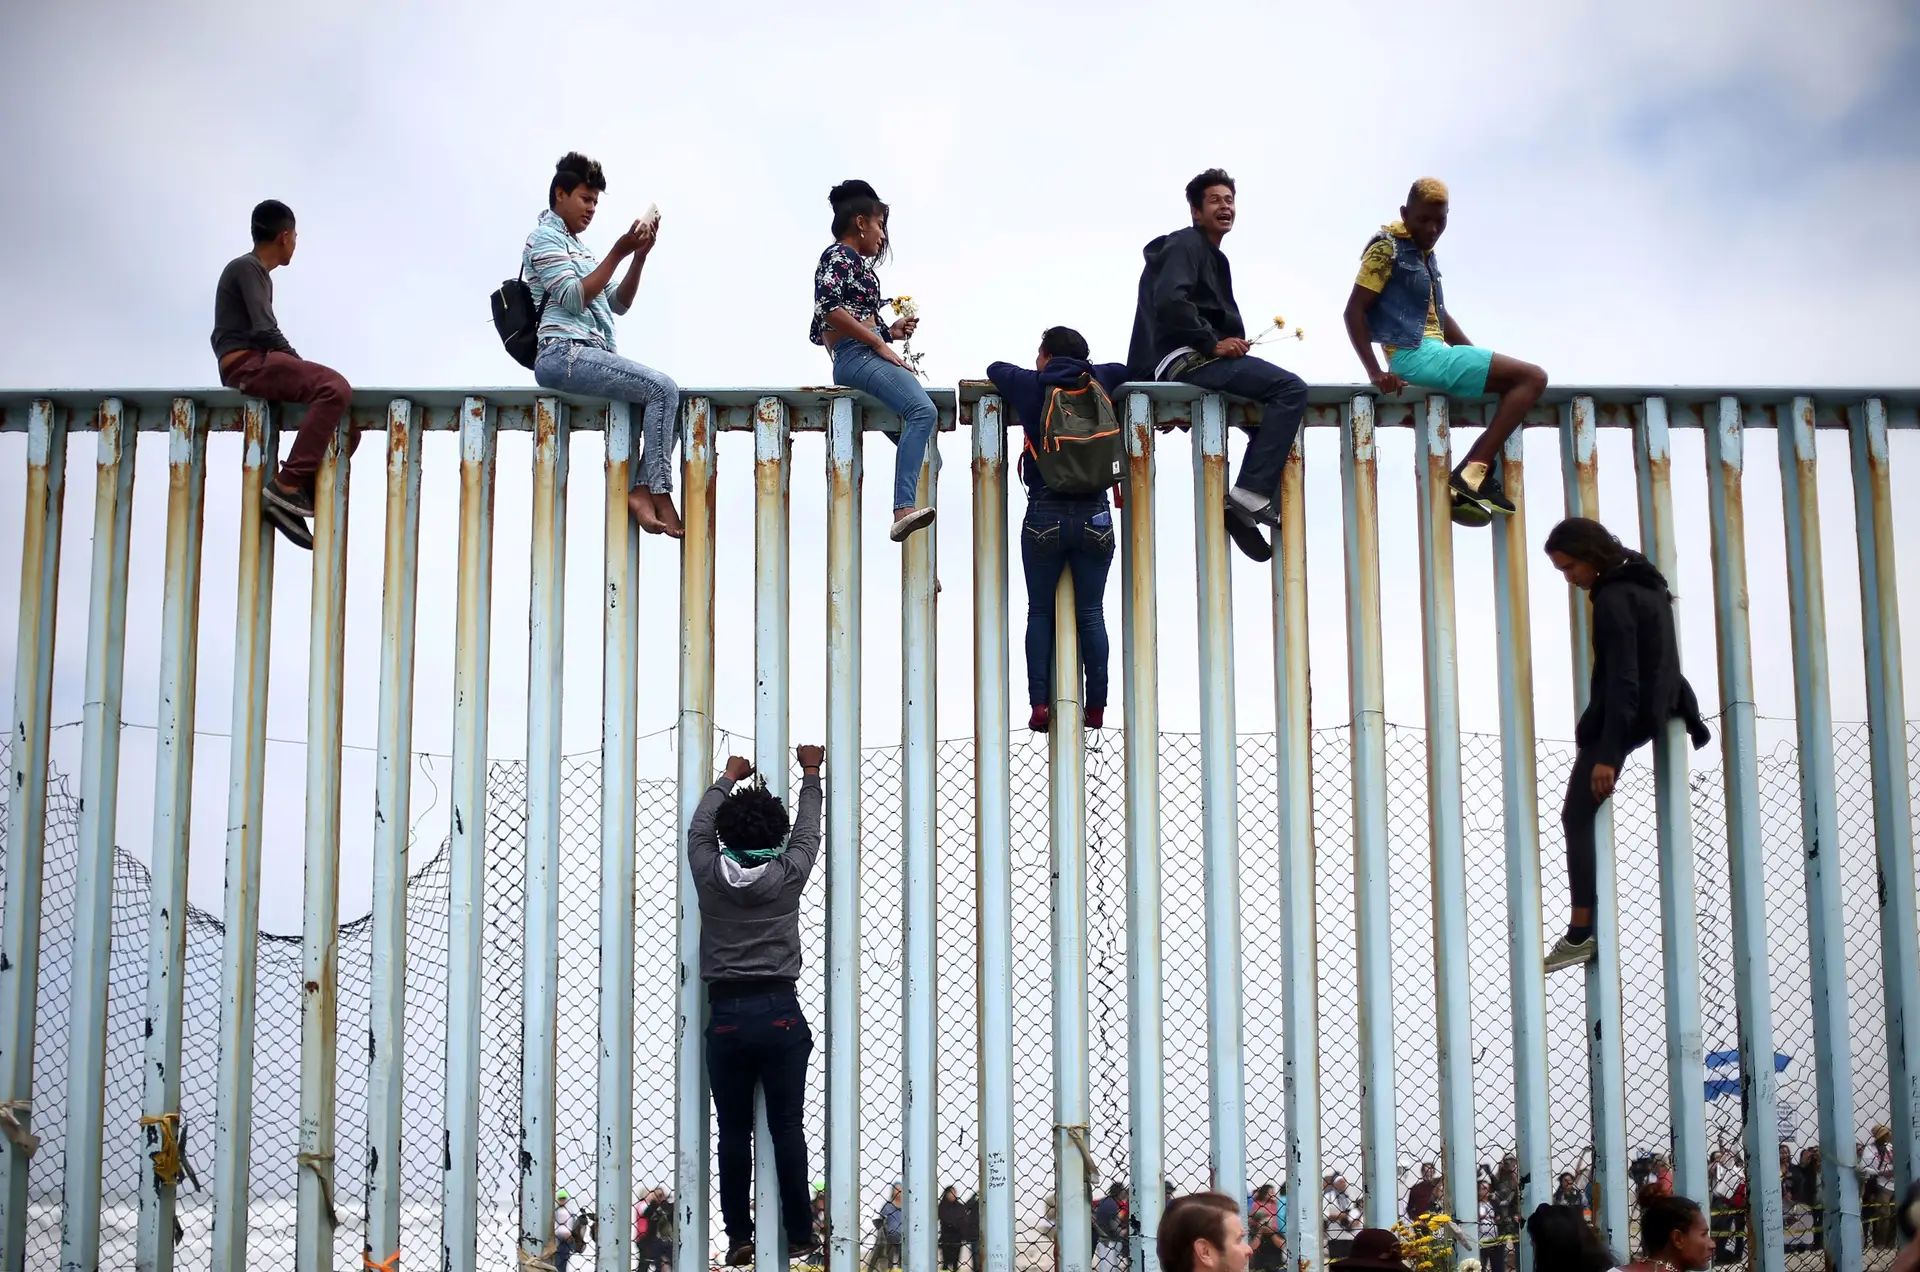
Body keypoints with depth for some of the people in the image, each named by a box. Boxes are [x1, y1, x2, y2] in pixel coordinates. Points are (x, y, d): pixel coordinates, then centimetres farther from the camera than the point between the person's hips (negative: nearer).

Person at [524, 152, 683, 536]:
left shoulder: (576, 246, 28)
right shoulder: (545, 237, 2)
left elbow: (618, 303, 20)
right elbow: (574, 298, -12)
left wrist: (640, 256, 6)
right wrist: (618, 253, -13)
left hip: (587, 356, 9)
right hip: (563, 355, -9)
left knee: (667, 395, -3)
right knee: (663, 388, -22)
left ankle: (641, 490, -13)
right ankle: (658, 494, -23)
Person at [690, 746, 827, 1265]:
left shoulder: (709, 874, -1)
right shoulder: (788, 874, -3)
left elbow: (699, 827, 18)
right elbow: (808, 830, 15)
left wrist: (729, 779, 33)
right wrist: (810, 775, 31)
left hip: (726, 1016, 1)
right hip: (779, 1012, -1)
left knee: (734, 1131, 6)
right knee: (787, 1127, 3)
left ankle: (739, 1237, 7)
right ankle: (799, 1235, 6)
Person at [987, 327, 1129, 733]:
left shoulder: (1032, 387, 1)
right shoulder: (1099, 383, 6)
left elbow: (996, 368, 19)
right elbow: (1124, 369, 27)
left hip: (1045, 515, -1)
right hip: (1094, 516, 2)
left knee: (1040, 612, 6)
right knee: (1091, 614, 5)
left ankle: (1040, 701, -4)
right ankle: (1096, 706, 1)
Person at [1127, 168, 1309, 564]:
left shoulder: (1212, 255, 28)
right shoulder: (1185, 245, -3)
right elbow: (1170, 302, -21)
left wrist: (1231, 343, 5)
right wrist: (1213, 343, -18)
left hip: (1199, 359, 10)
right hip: (1186, 359, -10)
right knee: (1291, 389, -20)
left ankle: (1246, 507, 7)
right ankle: (1253, 489, -23)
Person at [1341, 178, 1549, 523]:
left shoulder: (1425, 253, 19)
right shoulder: (1387, 247, -7)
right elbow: (1354, 311, -13)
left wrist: (1482, 360, 16)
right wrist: (1375, 372, -21)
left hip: (1431, 352, 9)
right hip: (1415, 354, -9)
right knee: (1532, 378, -10)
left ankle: (1475, 473, -1)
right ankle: (1473, 474, -18)